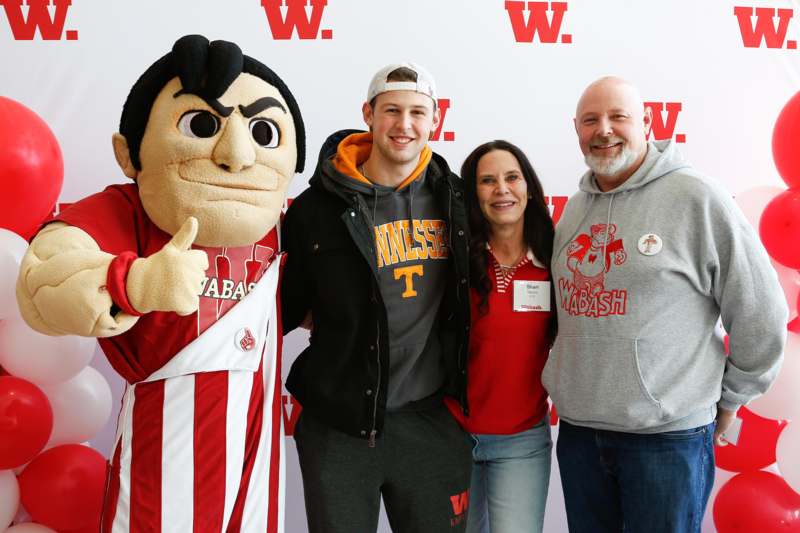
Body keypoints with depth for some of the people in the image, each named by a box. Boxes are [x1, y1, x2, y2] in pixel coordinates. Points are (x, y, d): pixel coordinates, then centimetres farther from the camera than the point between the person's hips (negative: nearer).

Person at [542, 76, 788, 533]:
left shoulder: (696, 197, -11)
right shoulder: (575, 208, 9)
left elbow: (761, 316, -7)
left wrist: (729, 400, 2)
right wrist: (570, 386, 14)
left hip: (668, 434, -5)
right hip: (577, 428, 6)